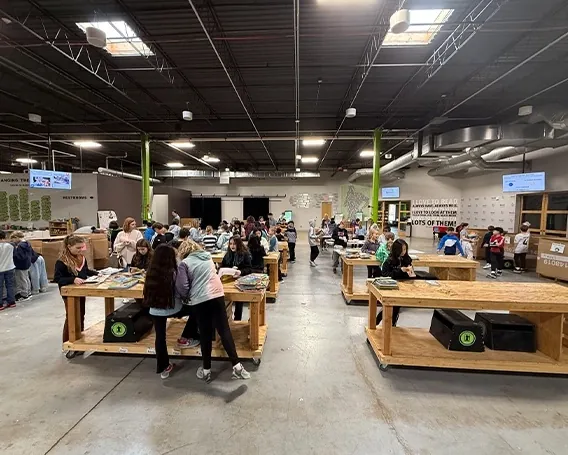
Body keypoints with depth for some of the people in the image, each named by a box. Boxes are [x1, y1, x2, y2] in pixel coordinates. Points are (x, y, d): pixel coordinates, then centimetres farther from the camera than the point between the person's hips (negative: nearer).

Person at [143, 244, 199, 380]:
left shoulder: (151, 272, -6)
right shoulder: (173, 273, -18)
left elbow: (148, 292, 11)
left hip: (155, 311, 4)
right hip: (173, 309, -4)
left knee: (160, 337, 15)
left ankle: (163, 368, 26)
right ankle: (185, 339, 26)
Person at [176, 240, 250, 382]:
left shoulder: (184, 263, 0)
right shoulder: (208, 257, 15)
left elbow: (181, 286, -7)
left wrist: (187, 296, 12)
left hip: (199, 300, -2)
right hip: (217, 295, 3)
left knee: (205, 334, 11)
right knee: (224, 330, 6)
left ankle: (206, 370, 24)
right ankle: (237, 366, 5)